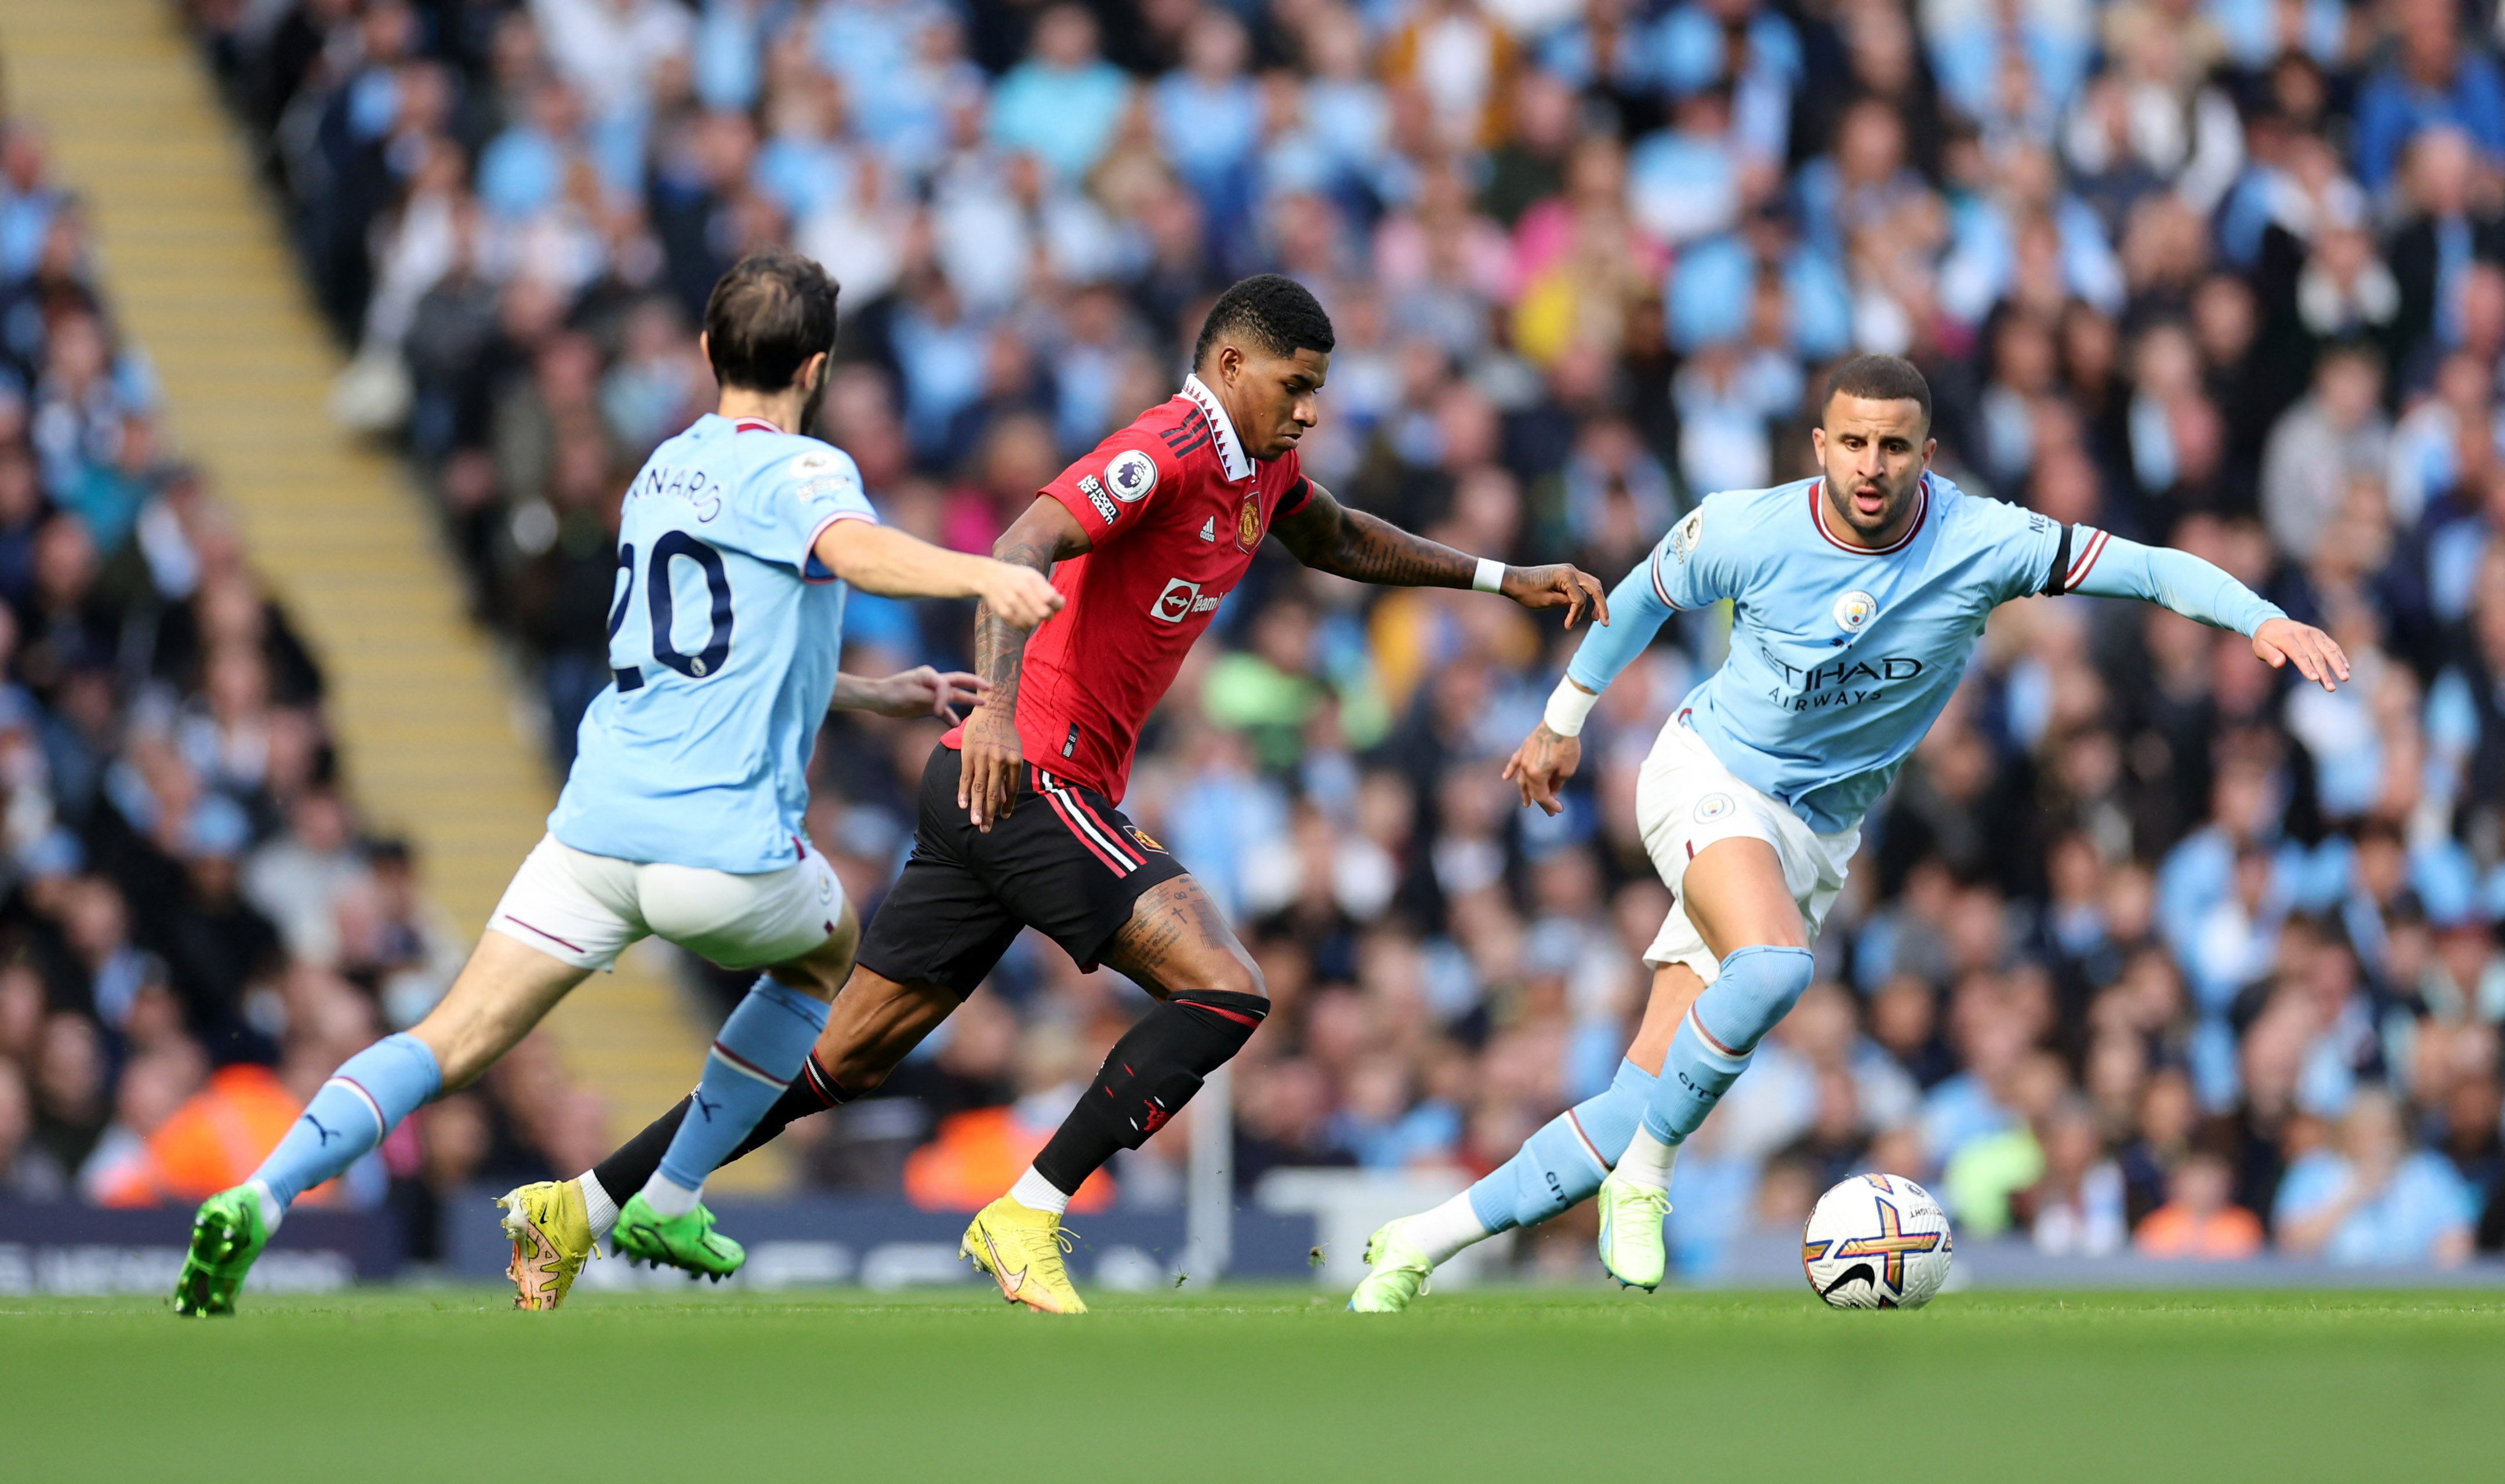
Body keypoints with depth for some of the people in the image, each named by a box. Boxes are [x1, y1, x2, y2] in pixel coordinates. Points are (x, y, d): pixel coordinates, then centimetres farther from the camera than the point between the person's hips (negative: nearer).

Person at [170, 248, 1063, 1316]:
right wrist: (979, 575, -44)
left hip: (598, 825, 5)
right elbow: (855, 549, -27)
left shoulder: (662, 473, 23)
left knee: (452, 1043, 0)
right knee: (826, 954, 29)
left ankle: (261, 1196, -24)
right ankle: (667, 1205, 28)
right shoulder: (799, 469, -2)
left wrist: (880, 697, 40)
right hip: (730, 845, -5)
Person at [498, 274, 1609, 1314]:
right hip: (1029, 780, -10)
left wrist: (1499, 578, 34)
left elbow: (1338, 541, 37)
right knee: (1225, 989, -16)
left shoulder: (1258, 469, 15)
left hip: (997, 787, 10)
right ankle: (1026, 1218, -14)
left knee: (841, 1059, 10)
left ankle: (577, 1208, 11)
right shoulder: (1164, 453, -15)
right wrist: (998, 701, -43)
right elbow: (1020, 551, -29)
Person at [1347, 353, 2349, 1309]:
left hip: (1819, 830, 3)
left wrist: (2261, 619, -32)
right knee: (1772, 966, -37)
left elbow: (2151, 566, -15)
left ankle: (1419, 1246, 8)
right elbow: (1644, 595, 8)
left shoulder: (1982, 543, -15)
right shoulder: (1744, 532, -13)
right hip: (1709, 774, -2)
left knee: (1641, 1101, -4)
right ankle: (1644, 1178, -17)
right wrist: (1564, 722, 20)